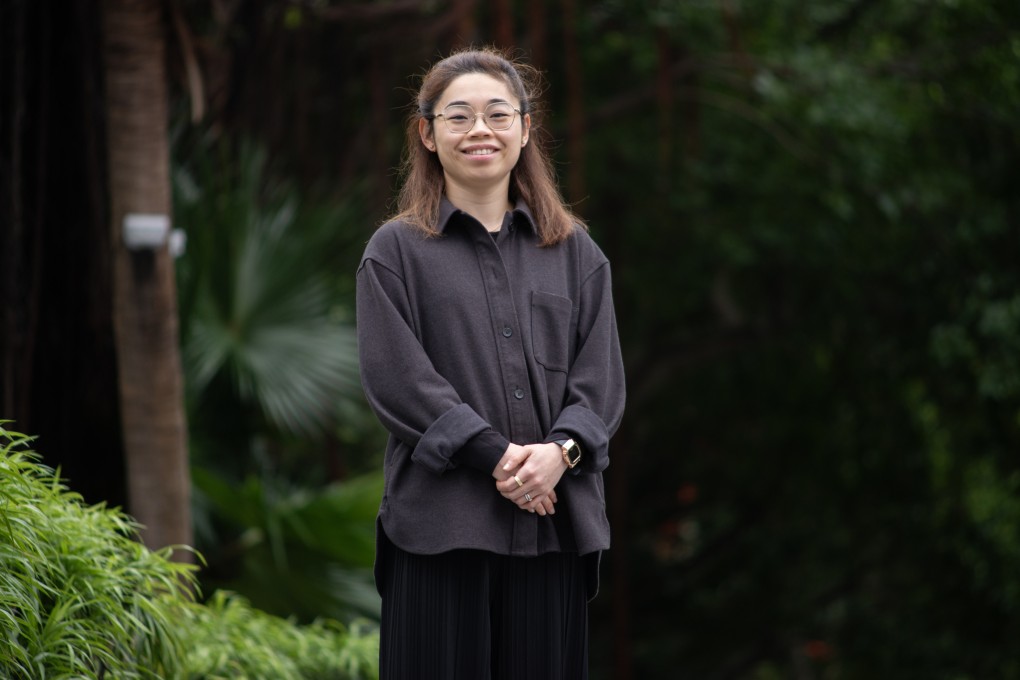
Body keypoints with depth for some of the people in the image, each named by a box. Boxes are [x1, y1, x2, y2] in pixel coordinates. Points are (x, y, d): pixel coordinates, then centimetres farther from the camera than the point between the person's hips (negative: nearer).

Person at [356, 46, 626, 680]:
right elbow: (398, 379, -5)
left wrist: (560, 450, -13)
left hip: (556, 520, 3)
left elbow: (602, 379, 7)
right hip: (441, 524, -2)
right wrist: (495, 454, -15)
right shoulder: (396, 251, 5)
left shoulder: (576, 252, 14)